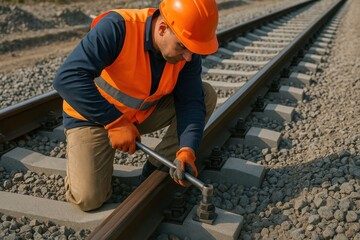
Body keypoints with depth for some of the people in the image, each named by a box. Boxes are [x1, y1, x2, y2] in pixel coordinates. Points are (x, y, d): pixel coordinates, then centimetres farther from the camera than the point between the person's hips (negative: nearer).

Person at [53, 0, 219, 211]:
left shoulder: (188, 51, -16)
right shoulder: (117, 28, -33)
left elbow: (190, 102, -17)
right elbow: (68, 78, -38)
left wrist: (187, 151, -34)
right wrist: (115, 122, -39)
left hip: (144, 113, 5)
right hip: (93, 117, -4)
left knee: (206, 95, -12)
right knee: (88, 198, -17)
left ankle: (157, 167, -1)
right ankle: (78, 150, 16)